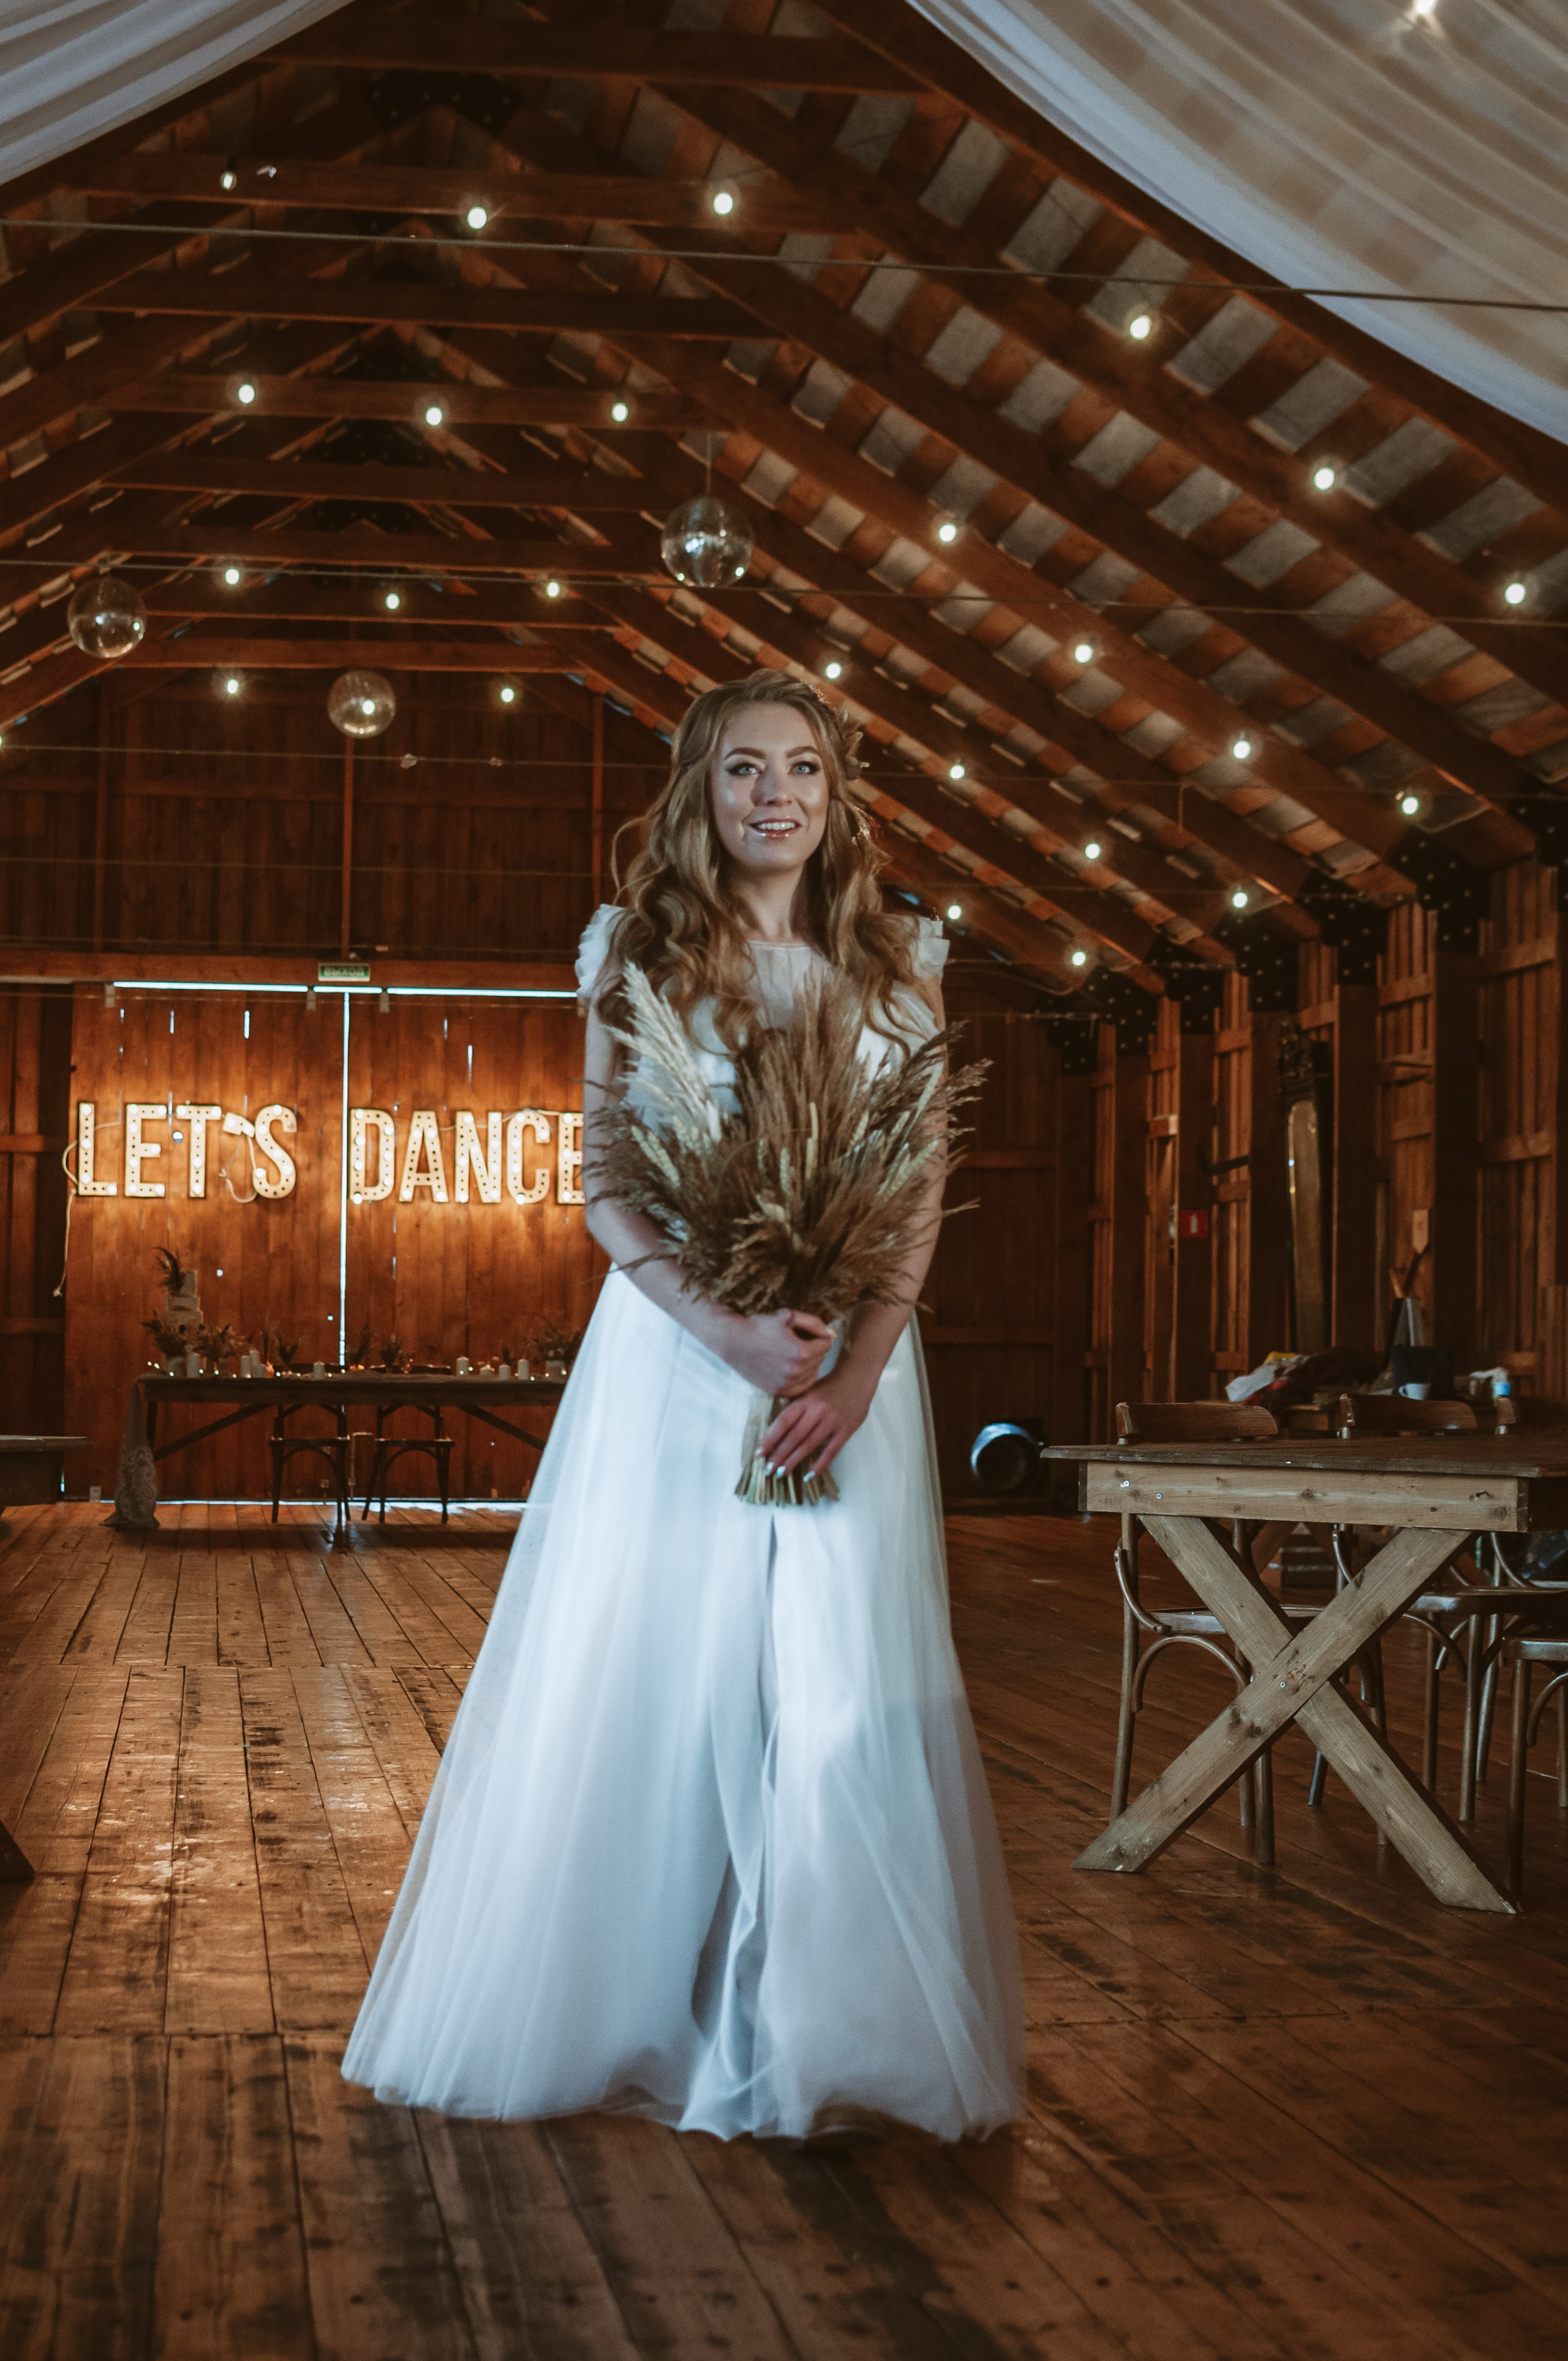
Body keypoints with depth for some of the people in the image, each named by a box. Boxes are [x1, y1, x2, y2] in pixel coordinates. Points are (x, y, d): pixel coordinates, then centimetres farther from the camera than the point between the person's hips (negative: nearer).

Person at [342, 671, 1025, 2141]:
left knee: (841, 1690, -3)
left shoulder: (898, 966, 8)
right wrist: (728, 1325, -16)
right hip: (674, 1353, -1)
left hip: (848, 1364, 1)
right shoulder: (639, 956, 5)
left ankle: (815, 2045, 8)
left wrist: (857, 1369, -11)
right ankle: (637, 2020, 15)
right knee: (646, 1677, 1)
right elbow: (607, 1190, 0)